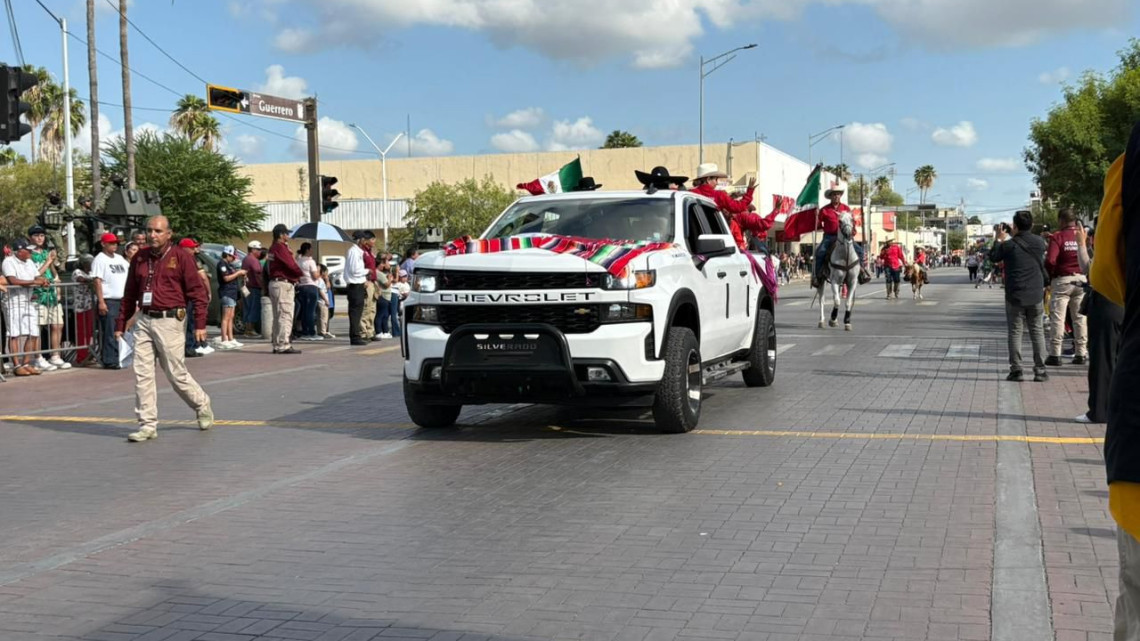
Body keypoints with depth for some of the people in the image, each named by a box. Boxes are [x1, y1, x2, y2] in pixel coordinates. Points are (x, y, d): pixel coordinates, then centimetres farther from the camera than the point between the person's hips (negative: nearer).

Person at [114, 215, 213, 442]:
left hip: (169, 322, -5)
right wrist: (120, 324, 16)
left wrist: (200, 323, -12)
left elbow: (197, 291, -6)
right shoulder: (139, 258, 11)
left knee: (177, 374, 1)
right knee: (142, 374, 0)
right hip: (144, 321, 5)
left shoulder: (181, 257, -4)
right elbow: (129, 294, 18)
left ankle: (202, 407, 26)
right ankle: (147, 425, 6)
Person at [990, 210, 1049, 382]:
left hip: (1015, 296, -2)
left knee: (1015, 332, 4)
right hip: (1036, 295, 2)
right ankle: (1040, 370, 7)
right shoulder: (1040, 243, -1)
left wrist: (998, 239, 16)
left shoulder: (1009, 245, -12)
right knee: (1037, 332, 8)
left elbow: (993, 257, 5)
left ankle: (1016, 370, 1)